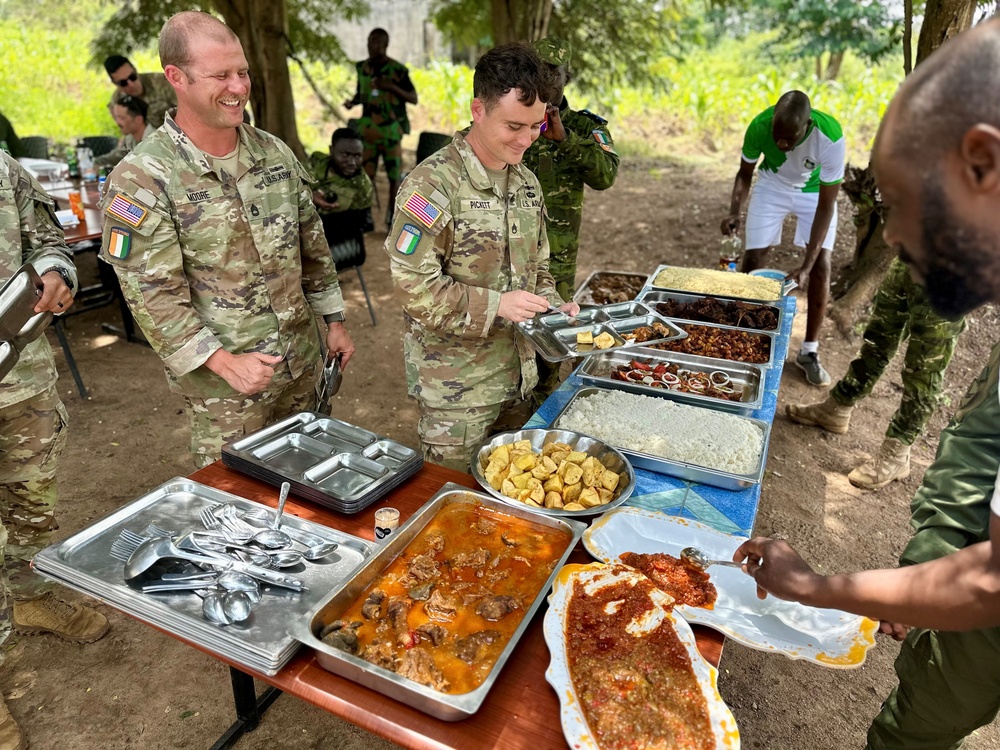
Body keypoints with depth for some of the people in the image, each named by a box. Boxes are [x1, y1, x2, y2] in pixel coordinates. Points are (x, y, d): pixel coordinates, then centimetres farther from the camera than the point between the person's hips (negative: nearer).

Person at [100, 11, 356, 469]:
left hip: (302, 362, 5)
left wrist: (334, 320, 11)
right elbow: (151, 293, -16)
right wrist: (223, 361, -22)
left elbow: (312, 244, 10)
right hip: (222, 381, -5)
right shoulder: (141, 179, -15)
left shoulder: (276, 153, 2)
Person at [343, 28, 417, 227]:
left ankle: (392, 218, 16)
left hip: (391, 131, -3)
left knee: (394, 176, 3)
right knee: (366, 176, -1)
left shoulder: (398, 70, -6)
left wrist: (392, 87, -19)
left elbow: (414, 99, -4)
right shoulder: (362, 68, 7)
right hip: (367, 130, 3)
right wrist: (352, 101, -2)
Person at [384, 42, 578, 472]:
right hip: (454, 383, -7)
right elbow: (413, 285, -20)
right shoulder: (433, 184, -17)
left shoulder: (526, 182, 7)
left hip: (517, 371, 7)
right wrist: (496, 304, -24)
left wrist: (553, 306, -2)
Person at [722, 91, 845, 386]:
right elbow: (745, 173, -12)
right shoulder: (760, 126, -31)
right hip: (772, 185, 1)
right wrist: (734, 212, -31)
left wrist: (806, 265, -35)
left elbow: (826, 205, -30)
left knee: (821, 266, -9)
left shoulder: (831, 137, -37)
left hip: (815, 191, -1)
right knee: (753, 259, -6)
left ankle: (809, 352, 4)